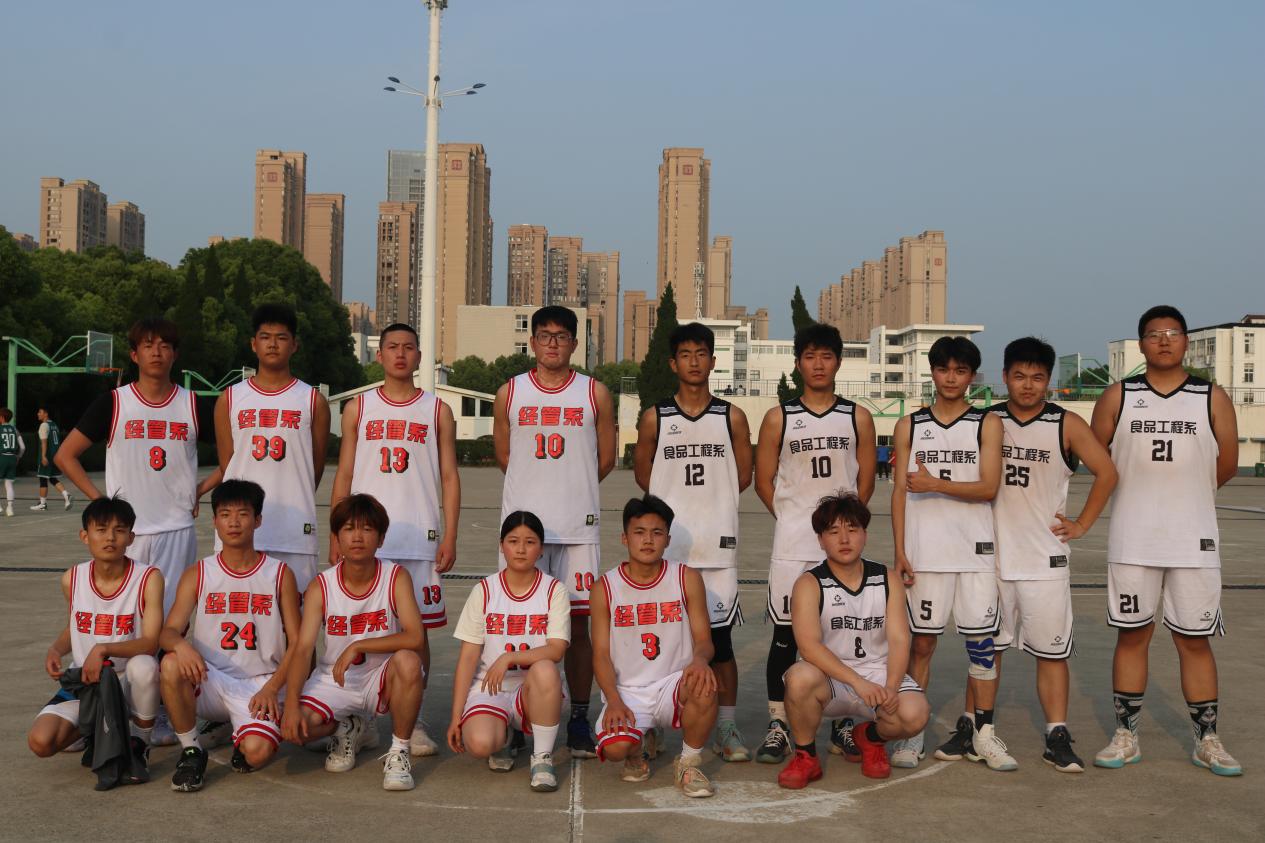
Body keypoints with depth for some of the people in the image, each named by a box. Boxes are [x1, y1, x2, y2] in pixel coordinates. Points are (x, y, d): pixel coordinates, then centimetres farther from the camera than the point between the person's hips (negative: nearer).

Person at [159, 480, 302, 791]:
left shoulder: (280, 575, 3)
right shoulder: (197, 575, 5)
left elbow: (296, 642, 3)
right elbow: (167, 631, -3)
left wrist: (272, 688, -12)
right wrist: (180, 645, -28)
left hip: (259, 686, -1)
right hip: (210, 681, 1)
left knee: (257, 753, -28)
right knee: (172, 665, -32)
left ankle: (242, 737, 12)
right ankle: (191, 751, -9)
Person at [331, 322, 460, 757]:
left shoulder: (438, 411, 7)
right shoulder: (358, 408, 9)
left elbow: (449, 478, 5)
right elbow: (344, 475, 9)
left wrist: (450, 537, -3)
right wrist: (336, 535, 3)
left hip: (420, 537, 0)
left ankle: (413, 721, 13)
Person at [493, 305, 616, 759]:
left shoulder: (595, 394, 5)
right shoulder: (510, 393, 6)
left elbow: (606, 458, 11)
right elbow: (503, 454, 16)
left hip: (578, 526, 0)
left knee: (577, 624, 3)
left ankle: (579, 721, 13)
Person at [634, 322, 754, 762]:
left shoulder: (732, 417, 5)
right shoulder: (655, 418, 4)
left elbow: (743, 476, 11)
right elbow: (643, 473, 13)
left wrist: (710, 502, 8)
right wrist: (677, 503, 9)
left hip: (718, 543, 0)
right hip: (667, 543, 0)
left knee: (720, 638, 3)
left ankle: (727, 730, 14)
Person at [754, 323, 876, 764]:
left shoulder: (858, 417, 7)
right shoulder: (779, 418, 5)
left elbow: (866, 482, 9)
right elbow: (764, 481, 6)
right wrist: (792, 520, -1)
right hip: (792, 544, -1)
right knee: (785, 633, 0)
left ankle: (842, 726, 17)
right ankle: (779, 726, 10)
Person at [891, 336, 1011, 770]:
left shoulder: (987, 424, 5)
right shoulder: (909, 426, 8)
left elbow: (988, 487, -6)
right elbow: (900, 490, 6)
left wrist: (935, 484, -17)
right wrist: (900, 552, -1)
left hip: (976, 550, 0)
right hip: (925, 551, 0)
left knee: (982, 640, 3)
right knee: (922, 641, 4)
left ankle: (984, 733, 14)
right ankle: (912, 732, 12)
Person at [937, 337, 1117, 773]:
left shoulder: (1067, 425, -1)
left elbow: (1106, 473, 3)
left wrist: (1081, 524, 0)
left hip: (1046, 560, -1)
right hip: (992, 555, 2)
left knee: (1052, 651, 3)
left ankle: (1058, 738, 11)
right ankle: (970, 729, 19)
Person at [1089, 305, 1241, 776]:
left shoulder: (1212, 398, 3)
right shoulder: (1118, 397, 3)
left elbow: (1226, 464, 8)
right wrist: (1144, 492, 11)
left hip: (1194, 539, 0)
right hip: (1131, 539, 0)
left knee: (1195, 639, 6)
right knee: (1131, 634, 7)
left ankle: (1206, 741, 17)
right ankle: (1126, 736, 16)